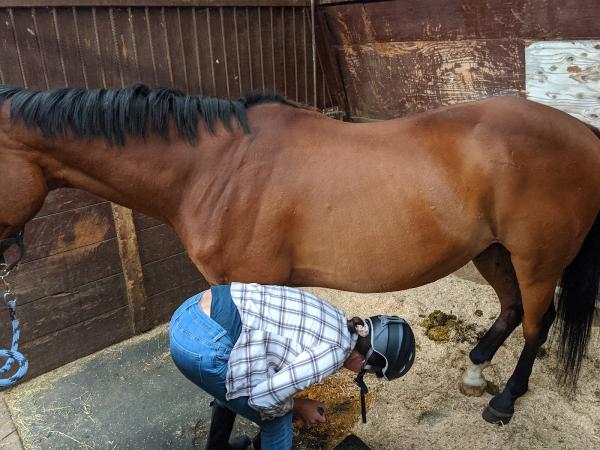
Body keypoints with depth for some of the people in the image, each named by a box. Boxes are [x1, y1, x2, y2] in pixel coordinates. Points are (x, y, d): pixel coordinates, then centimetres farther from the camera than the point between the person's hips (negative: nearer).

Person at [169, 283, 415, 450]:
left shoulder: (332, 318, 14)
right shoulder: (334, 352, -11)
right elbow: (262, 397, -13)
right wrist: (297, 406, 7)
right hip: (201, 347, -9)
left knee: (231, 385, 38)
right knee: (278, 420, 13)